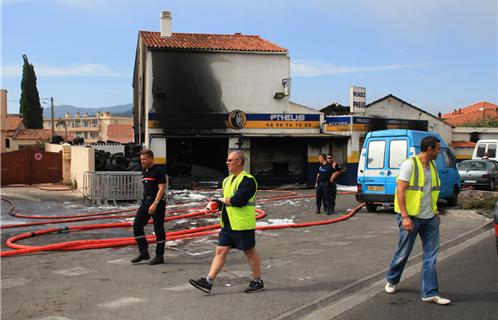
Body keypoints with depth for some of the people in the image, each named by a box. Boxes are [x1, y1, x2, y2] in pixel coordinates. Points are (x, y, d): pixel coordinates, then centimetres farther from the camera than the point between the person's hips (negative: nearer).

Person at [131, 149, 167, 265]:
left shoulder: (159, 171, -10)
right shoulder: (144, 171, 15)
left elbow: (162, 188, -17)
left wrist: (155, 204, -23)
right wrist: (146, 202, 19)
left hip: (157, 203, -8)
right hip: (145, 201, 8)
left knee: (158, 229, -1)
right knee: (136, 225, 0)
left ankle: (159, 256, 8)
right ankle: (143, 252, 9)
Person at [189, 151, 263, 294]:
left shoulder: (247, 180, -14)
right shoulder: (228, 180, 15)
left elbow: (239, 200, -25)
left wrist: (223, 200, -9)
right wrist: (215, 204, 0)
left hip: (242, 225, -8)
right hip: (227, 224, 9)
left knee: (250, 252, 5)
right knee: (220, 251, 5)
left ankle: (257, 282, 20)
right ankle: (208, 282, 5)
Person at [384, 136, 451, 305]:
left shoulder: (432, 165, 11)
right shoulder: (410, 164, -13)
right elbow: (400, 191, -17)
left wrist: (436, 212, 18)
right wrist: (405, 217, -22)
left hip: (430, 218, 7)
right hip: (411, 217, -7)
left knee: (431, 256, 3)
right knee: (403, 253, 6)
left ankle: (430, 293, 8)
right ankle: (391, 281, 30)